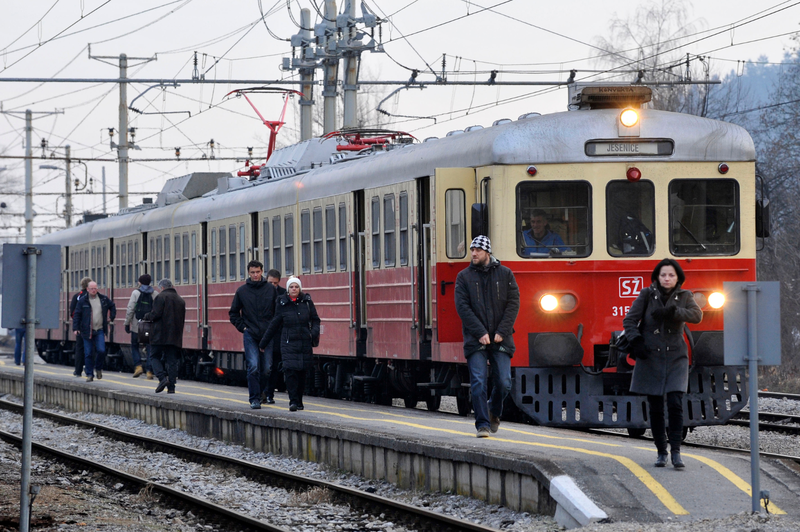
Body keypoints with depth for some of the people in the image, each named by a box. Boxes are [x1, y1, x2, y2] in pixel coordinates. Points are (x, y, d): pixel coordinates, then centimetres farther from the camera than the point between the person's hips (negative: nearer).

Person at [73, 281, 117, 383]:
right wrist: (76, 328, -7)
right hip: (87, 331, -1)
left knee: (101, 351, -11)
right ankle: (89, 374, 7)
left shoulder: (103, 299, 7)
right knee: (88, 354, -1)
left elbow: (112, 306, 26)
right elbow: (77, 315, 0)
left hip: (100, 331, 1)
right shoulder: (82, 301, 0)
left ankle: (98, 368, 16)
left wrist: (112, 317, 16)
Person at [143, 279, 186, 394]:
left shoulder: (161, 297, -5)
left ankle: (162, 377, -15)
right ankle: (171, 386, 2)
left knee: (156, 357, 6)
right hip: (175, 336, 5)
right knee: (172, 361, 6)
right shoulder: (181, 300, 14)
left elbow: (155, 314, -13)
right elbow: (182, 319, 16)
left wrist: (146, 316, 6)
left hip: (161, 335, -5)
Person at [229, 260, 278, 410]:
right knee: (253, 368, -10)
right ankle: (254, 399, -7)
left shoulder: (271, 289, 5)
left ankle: (262, 393, 23)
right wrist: (242, 327, 2)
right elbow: (233, 313, 13)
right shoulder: (242, 291, 4)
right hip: (250, 336, -1)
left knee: (267, 369, 3)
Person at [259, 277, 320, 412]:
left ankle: (299, 401, 16)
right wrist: (263, 343, 13)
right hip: (289, 343, -1)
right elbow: (274, 325, 10)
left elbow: (315, 319, 12)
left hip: (305, 343, 1)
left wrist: (314, 331, -9)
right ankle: (293, 401, -13)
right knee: (290, 370, -14)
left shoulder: (307, 302, 4)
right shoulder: (282, 304, 3)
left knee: (302, 372, 3)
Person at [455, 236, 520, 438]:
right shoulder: (464, 276, 4)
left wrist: (502, 332, -9)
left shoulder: (505, 274, 6)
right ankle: (483, 424, -4)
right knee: (478, 383, -9)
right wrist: (480, 333, -13)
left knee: (503, 383, -2)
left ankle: (494, 411, 26)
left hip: (500, 339, 1)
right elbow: (462, 307, -4)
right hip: (475, 339, -1)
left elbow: (513, 304, 2)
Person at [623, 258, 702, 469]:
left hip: (676, 358, 0)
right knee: (655, 408, 2)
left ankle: (676, 452, -10)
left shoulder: (684, 296, 5)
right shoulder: (646, 295, 2)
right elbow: (630, 320, 1)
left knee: (675, 404, -13)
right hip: (651, 357, 0)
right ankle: (661, 453, 13)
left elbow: (697, 315, -13)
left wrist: (672, 312, -27)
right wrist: (635, 341, -16)